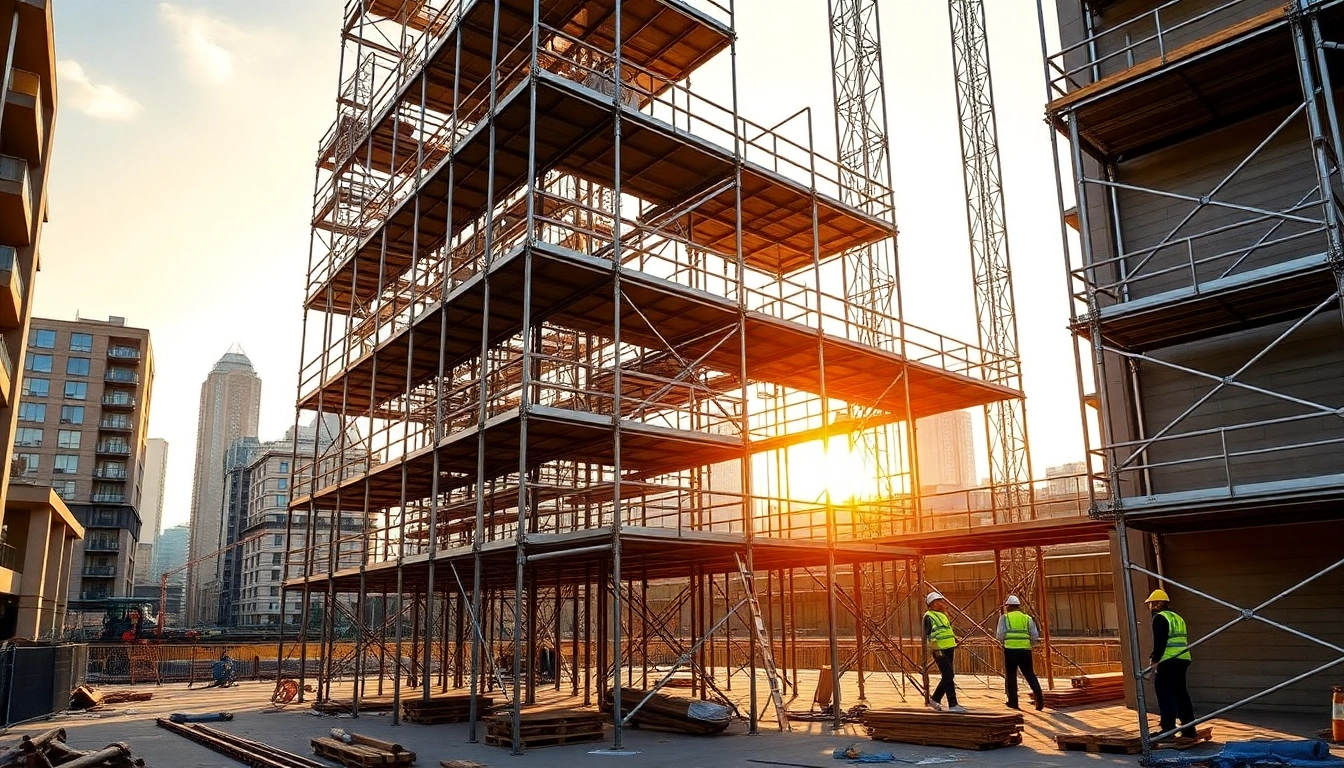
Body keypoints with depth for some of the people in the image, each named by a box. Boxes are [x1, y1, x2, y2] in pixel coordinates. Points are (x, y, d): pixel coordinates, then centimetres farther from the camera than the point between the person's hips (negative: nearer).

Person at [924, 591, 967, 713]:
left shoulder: (942, 615, 20)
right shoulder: (929, 616, -9)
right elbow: (929, 635, -17)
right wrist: (936, 650, -23)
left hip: (949, 650, 9)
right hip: (940, 651, -9)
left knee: (948, 677, 12)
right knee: (948, 677, -10)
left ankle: (934, 699, 25)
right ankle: (953, 705, -8)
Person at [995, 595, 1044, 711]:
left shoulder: (1004, 618, 7)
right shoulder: (1027, 618, 14)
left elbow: (1000, 636, -1)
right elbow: (1035, 637, 9)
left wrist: (1000, 638, 20)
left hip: (1010, 649, -2)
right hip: (1025, 649, 2)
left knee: (1011, 675, 6)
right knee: (1030, 674, 12)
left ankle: (1013, 702, 4)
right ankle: (1039, 698, -1)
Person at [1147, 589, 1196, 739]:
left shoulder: (1159, 618, -7)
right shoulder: (1178, 618, 21)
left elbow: (1159, 642, -16)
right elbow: (1184, 641, 22)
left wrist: (1154, 659, -11)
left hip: (1168, 662, -9)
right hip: (1183, 660, 9)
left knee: (1166, 696, -3)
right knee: (1181, 692, 16)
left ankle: (1168, 730, -4)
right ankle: (1189, 729, 19)